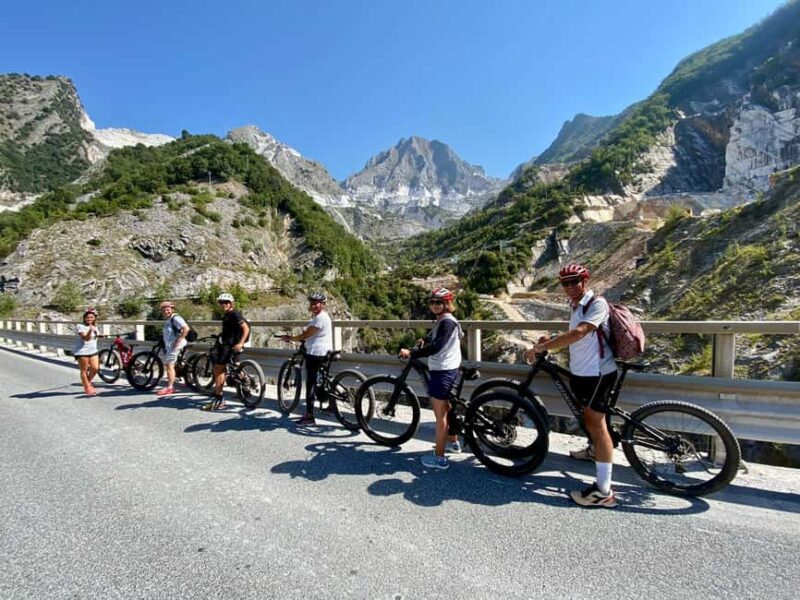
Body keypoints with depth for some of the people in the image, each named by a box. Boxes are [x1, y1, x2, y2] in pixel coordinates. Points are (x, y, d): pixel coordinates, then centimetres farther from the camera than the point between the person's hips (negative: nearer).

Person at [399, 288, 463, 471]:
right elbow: (434, 337, 30)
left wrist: (411, 353, -29)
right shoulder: (442, 321, 13)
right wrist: (424, 340, 10)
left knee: (440, 415, -3)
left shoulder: (447, 322, -19)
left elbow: (435, 347, -29)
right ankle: (453, 442, 40)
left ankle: (439, 457, 6)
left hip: (442, 371, -11)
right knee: (446, 409, 24)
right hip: (448, 369, 11)